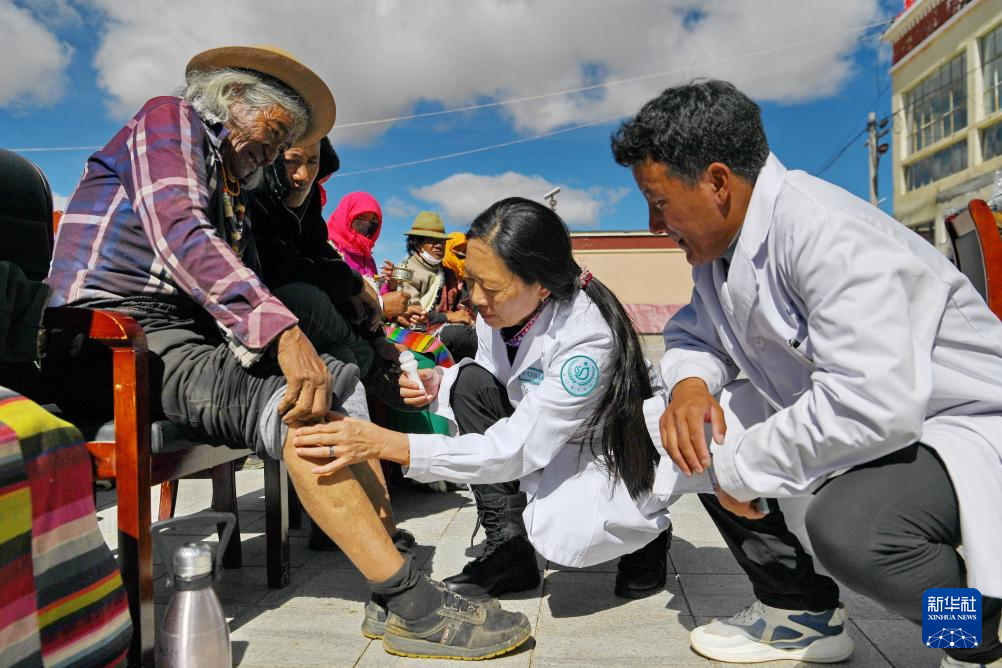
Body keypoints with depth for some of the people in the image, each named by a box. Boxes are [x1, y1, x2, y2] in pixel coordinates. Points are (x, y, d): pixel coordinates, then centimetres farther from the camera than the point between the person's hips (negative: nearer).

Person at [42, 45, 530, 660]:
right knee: (300, 409, -28)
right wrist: (283, 332, -31)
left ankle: (391, 559, -9)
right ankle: (410, 605, -24)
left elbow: (249, 288, 20)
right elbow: (179, 233, -20)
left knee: (344, 385, 1)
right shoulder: (171, 118, 0)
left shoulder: (234, 190, 26)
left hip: (187, 341, 9)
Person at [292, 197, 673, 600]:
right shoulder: (497, 309, -14)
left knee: (563, 533, -33)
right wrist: (439, 385, -18)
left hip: (616, 462, -6)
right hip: (545, 438, 6)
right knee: (471, 379, -15)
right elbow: (484, 391, 5)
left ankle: (647, 530, 4)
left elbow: (515, 450, -34)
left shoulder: (589, 337, -33)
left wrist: (386, 444, -39)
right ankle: (508, 549, -9)